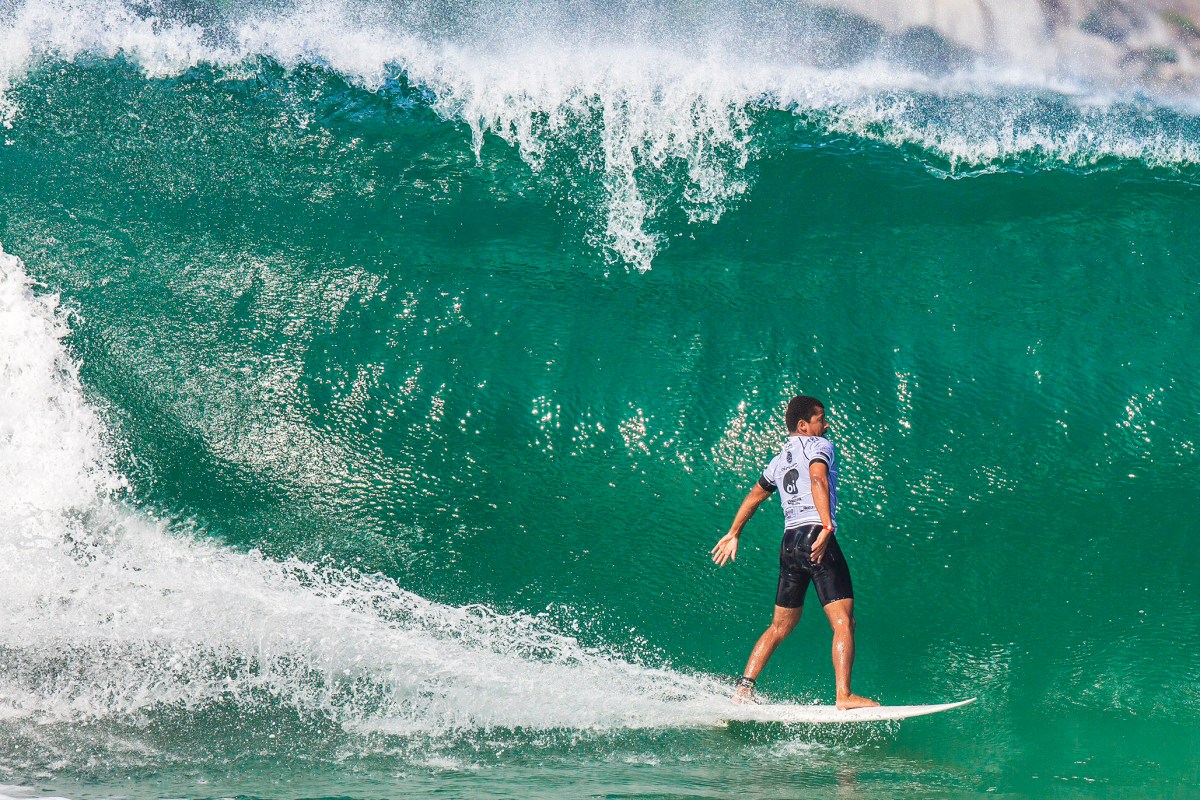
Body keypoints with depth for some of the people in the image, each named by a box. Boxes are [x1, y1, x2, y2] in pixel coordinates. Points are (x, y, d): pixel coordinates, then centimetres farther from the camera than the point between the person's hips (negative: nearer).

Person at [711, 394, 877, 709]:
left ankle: (744, 687, 12)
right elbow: (817, 479, -18)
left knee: (781, 625, 16)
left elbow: (754, 497, 33)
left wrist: (733, 534, 44)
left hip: (789, 543, 8)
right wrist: (827, 526, -29)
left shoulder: (780, 460, 23)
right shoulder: (819, 445, 2)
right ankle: (844, 695, -20)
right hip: (816, 539, -8)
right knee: (843, 621, -10)